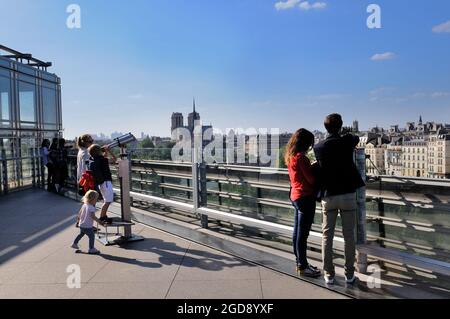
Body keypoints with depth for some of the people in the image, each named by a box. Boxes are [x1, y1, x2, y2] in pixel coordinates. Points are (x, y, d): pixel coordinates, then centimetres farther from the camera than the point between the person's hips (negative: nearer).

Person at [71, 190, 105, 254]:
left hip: (81, 225, 9)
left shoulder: (84, 205, 5)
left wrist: (77, 221, 24)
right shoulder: (91, 207, -22)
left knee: (81, 234, 31)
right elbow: (93, 216, -29)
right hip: (87, 226, -9)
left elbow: (79, 214, 13)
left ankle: (75, 244, 44)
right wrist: (99, 221, -24)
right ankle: (91, 249, 2)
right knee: (92, 236, -2)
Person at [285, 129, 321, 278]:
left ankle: (300, 263, 26)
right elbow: (311, 179, -17)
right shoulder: (301, 157, -17)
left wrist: (311, 166, 2)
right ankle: (303, 266, 8)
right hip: (305, 197, -10)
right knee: (303, 233, -1)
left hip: (295, 196, 10)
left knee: (297, 232, 15)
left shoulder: (290, 156, 10)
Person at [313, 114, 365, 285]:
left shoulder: (318, 147, -2)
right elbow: (357, 138, 19)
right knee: (349, 236, 8)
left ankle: (329, 274, 12)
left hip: (328, 196, 1)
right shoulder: (347, 141, -5)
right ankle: (349, 274, 15)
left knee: (327, 236, 8)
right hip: (347, 194, -1)